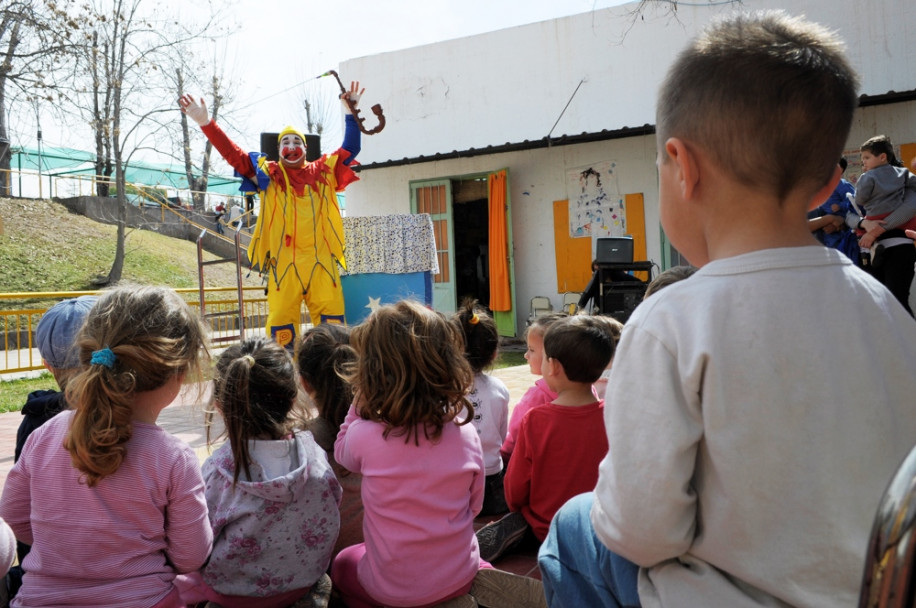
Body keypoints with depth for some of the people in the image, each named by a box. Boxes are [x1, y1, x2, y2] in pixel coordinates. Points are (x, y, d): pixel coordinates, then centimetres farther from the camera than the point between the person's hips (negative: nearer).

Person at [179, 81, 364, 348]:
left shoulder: (323, 171, 14)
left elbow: (350, 149, 18)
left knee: (332, 321, 0)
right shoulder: (268, 174, 11)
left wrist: (352, 112, 12)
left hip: (321, 262, 1)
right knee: (281, 321, -3)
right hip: (284, 263, -1)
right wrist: (206, 123, -6)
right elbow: (234, 155, 4)